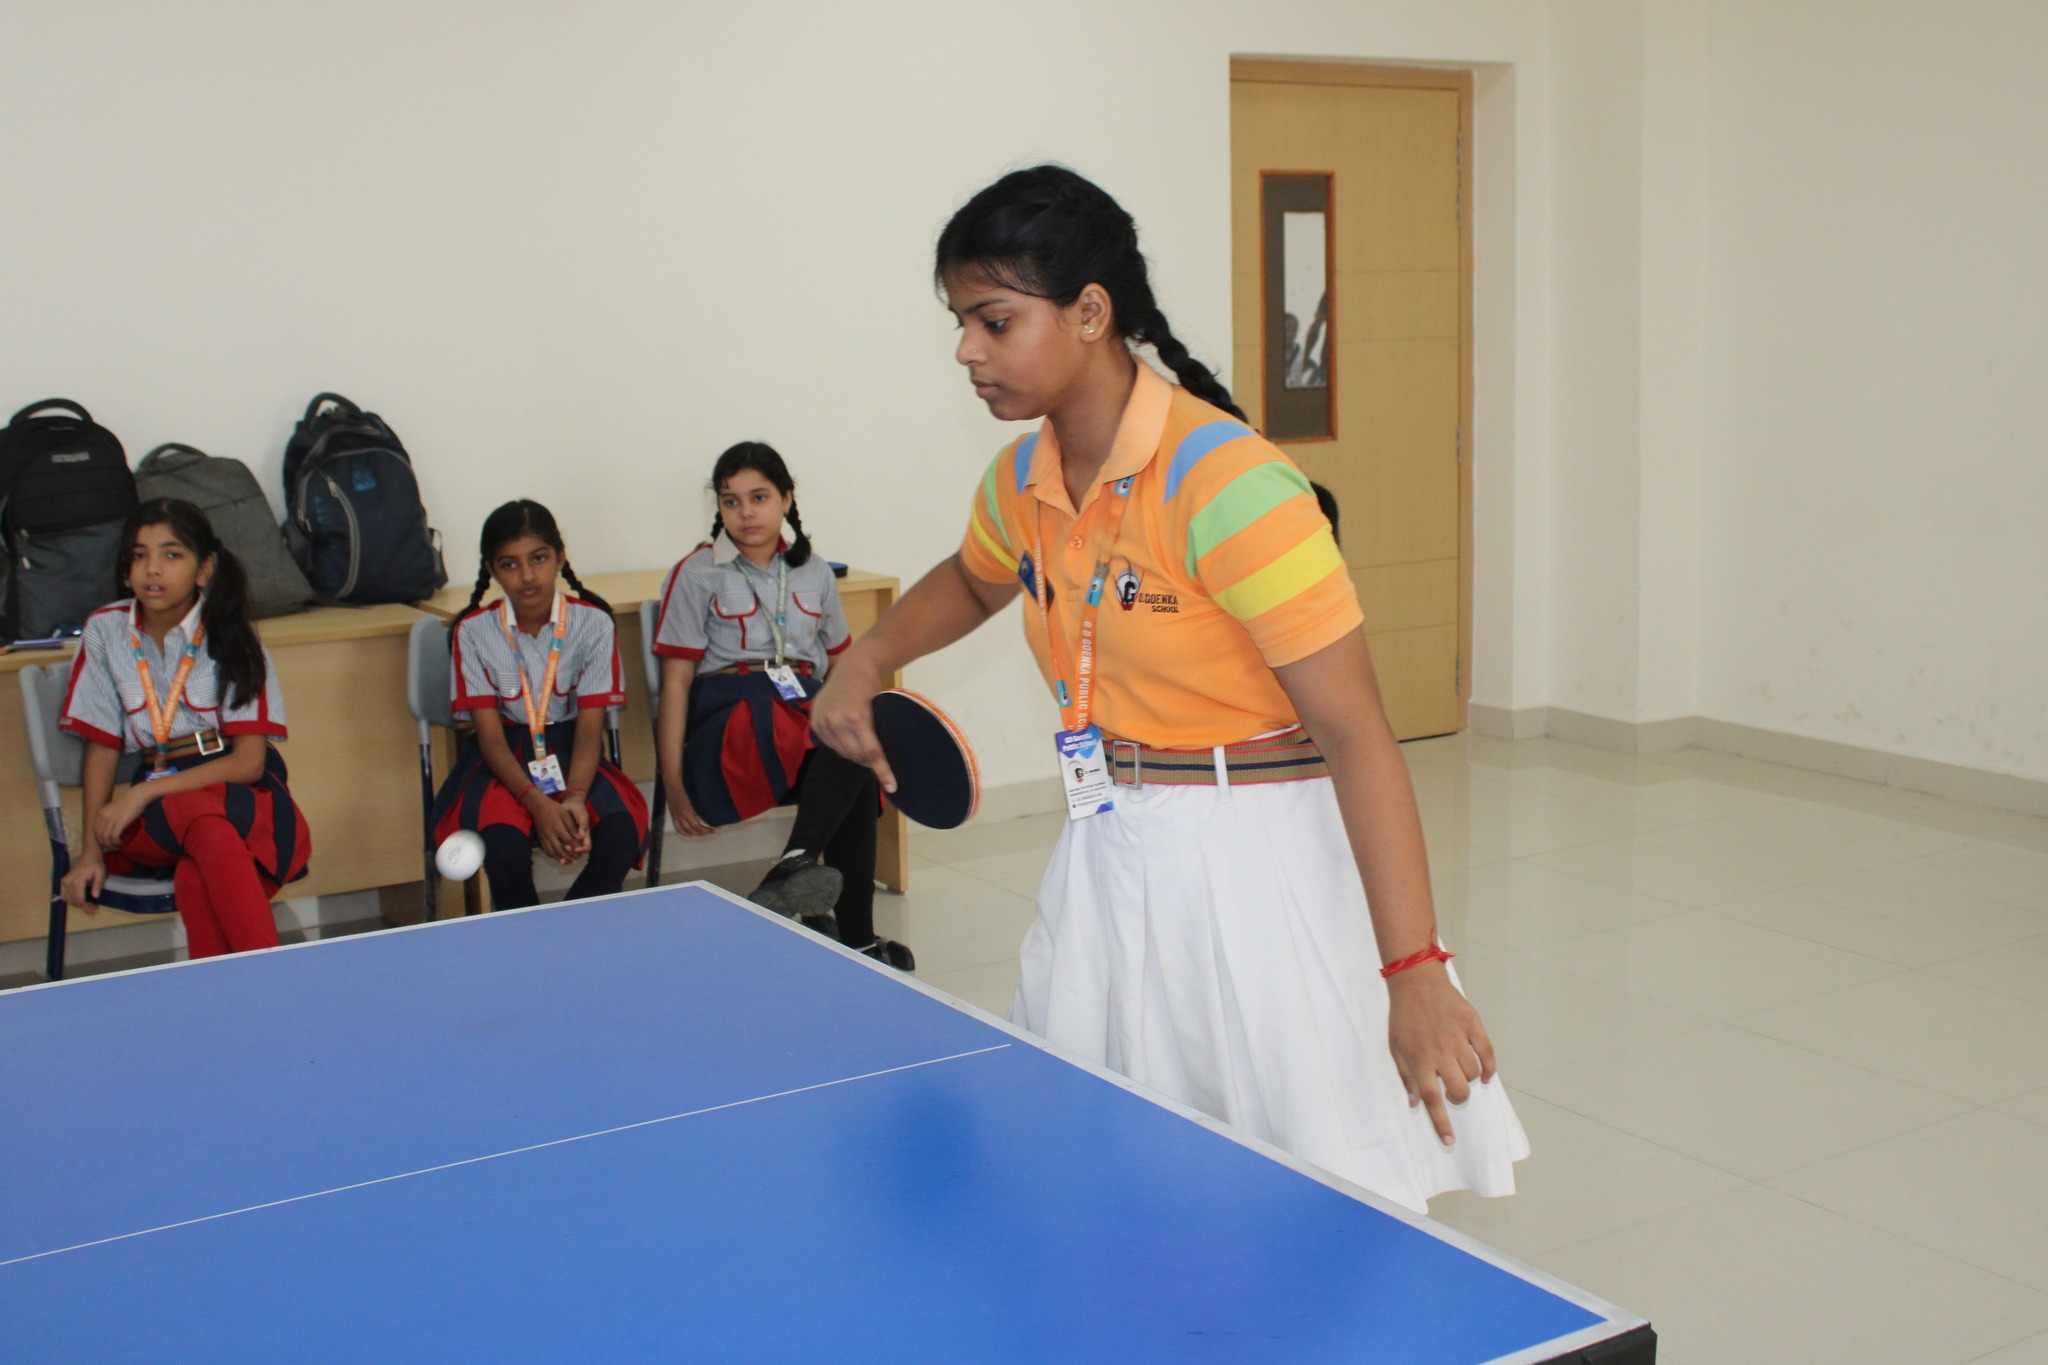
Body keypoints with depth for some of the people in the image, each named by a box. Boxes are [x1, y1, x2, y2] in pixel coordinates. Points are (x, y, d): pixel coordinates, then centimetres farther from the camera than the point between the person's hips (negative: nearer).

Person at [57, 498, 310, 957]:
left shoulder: (228, 637, -3)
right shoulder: (105, 632, 4)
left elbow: (248, 762, -8)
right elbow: (102, 747, 9)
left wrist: (145, 793, -16)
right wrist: (91, 851, 2)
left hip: (242, 793, -1)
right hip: (159, 804, 1)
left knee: (196, 880, -37)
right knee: (210, 836, -36)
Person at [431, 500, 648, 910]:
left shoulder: (594, 623, -6)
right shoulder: (473, 631, -6)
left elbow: (589, 726, -8)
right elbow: (490, 735, -9)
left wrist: (575, 797, -28)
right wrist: (537, 803, -26)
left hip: (572, 754, 1)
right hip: (503, 758, -1)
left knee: (622, 835, -29)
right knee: (504, 846, -33)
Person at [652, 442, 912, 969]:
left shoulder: (814, 573, 17)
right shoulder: (698, 574, 5)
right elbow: (676, 678, 1)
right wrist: (673, 782, -6)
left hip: (808, 709, 5)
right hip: (730, 714, -4)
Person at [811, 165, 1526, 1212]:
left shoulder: (1222, 478, -22)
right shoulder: (1023, 483, 3)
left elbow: (1354, 731, -23)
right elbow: (971, 581, 29)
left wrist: (1414, 970, -26)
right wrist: (862, 667, 11)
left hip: (1254, 863, -7)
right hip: (1106, 857, 7)